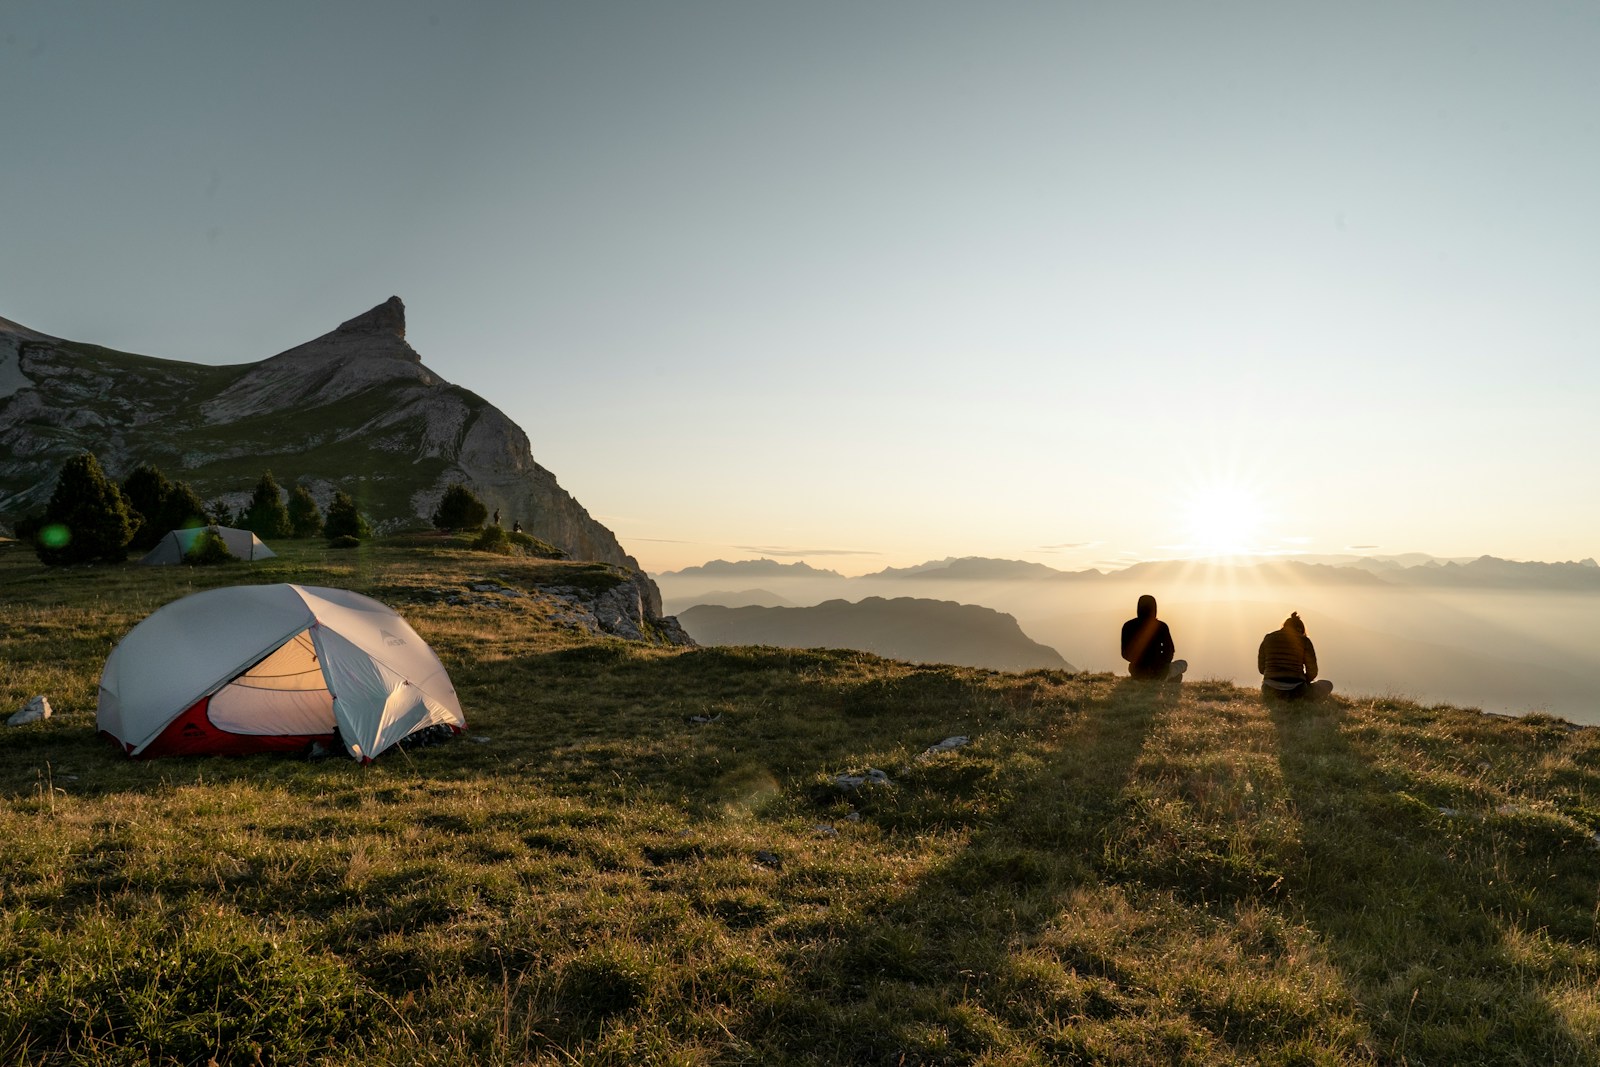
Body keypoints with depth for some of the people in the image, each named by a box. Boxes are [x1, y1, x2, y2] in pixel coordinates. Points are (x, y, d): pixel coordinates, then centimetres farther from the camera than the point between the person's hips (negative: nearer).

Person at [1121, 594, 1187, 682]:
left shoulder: (1127, 626, -4)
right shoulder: (1160, 626, -12)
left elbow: (1125, 654, 3)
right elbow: (1169, 655, -7)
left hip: (1137, 672, 4)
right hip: (1158, 673, -4)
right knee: (1183, 663, 26)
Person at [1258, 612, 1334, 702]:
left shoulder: (1268, 638, 7)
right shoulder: (1304, 641, -1)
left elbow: (1261, 668, 12)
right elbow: (1312, 672, 0)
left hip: (1271, 692, 4)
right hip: (1295, 693, -4)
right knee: (1327, 685, 25)